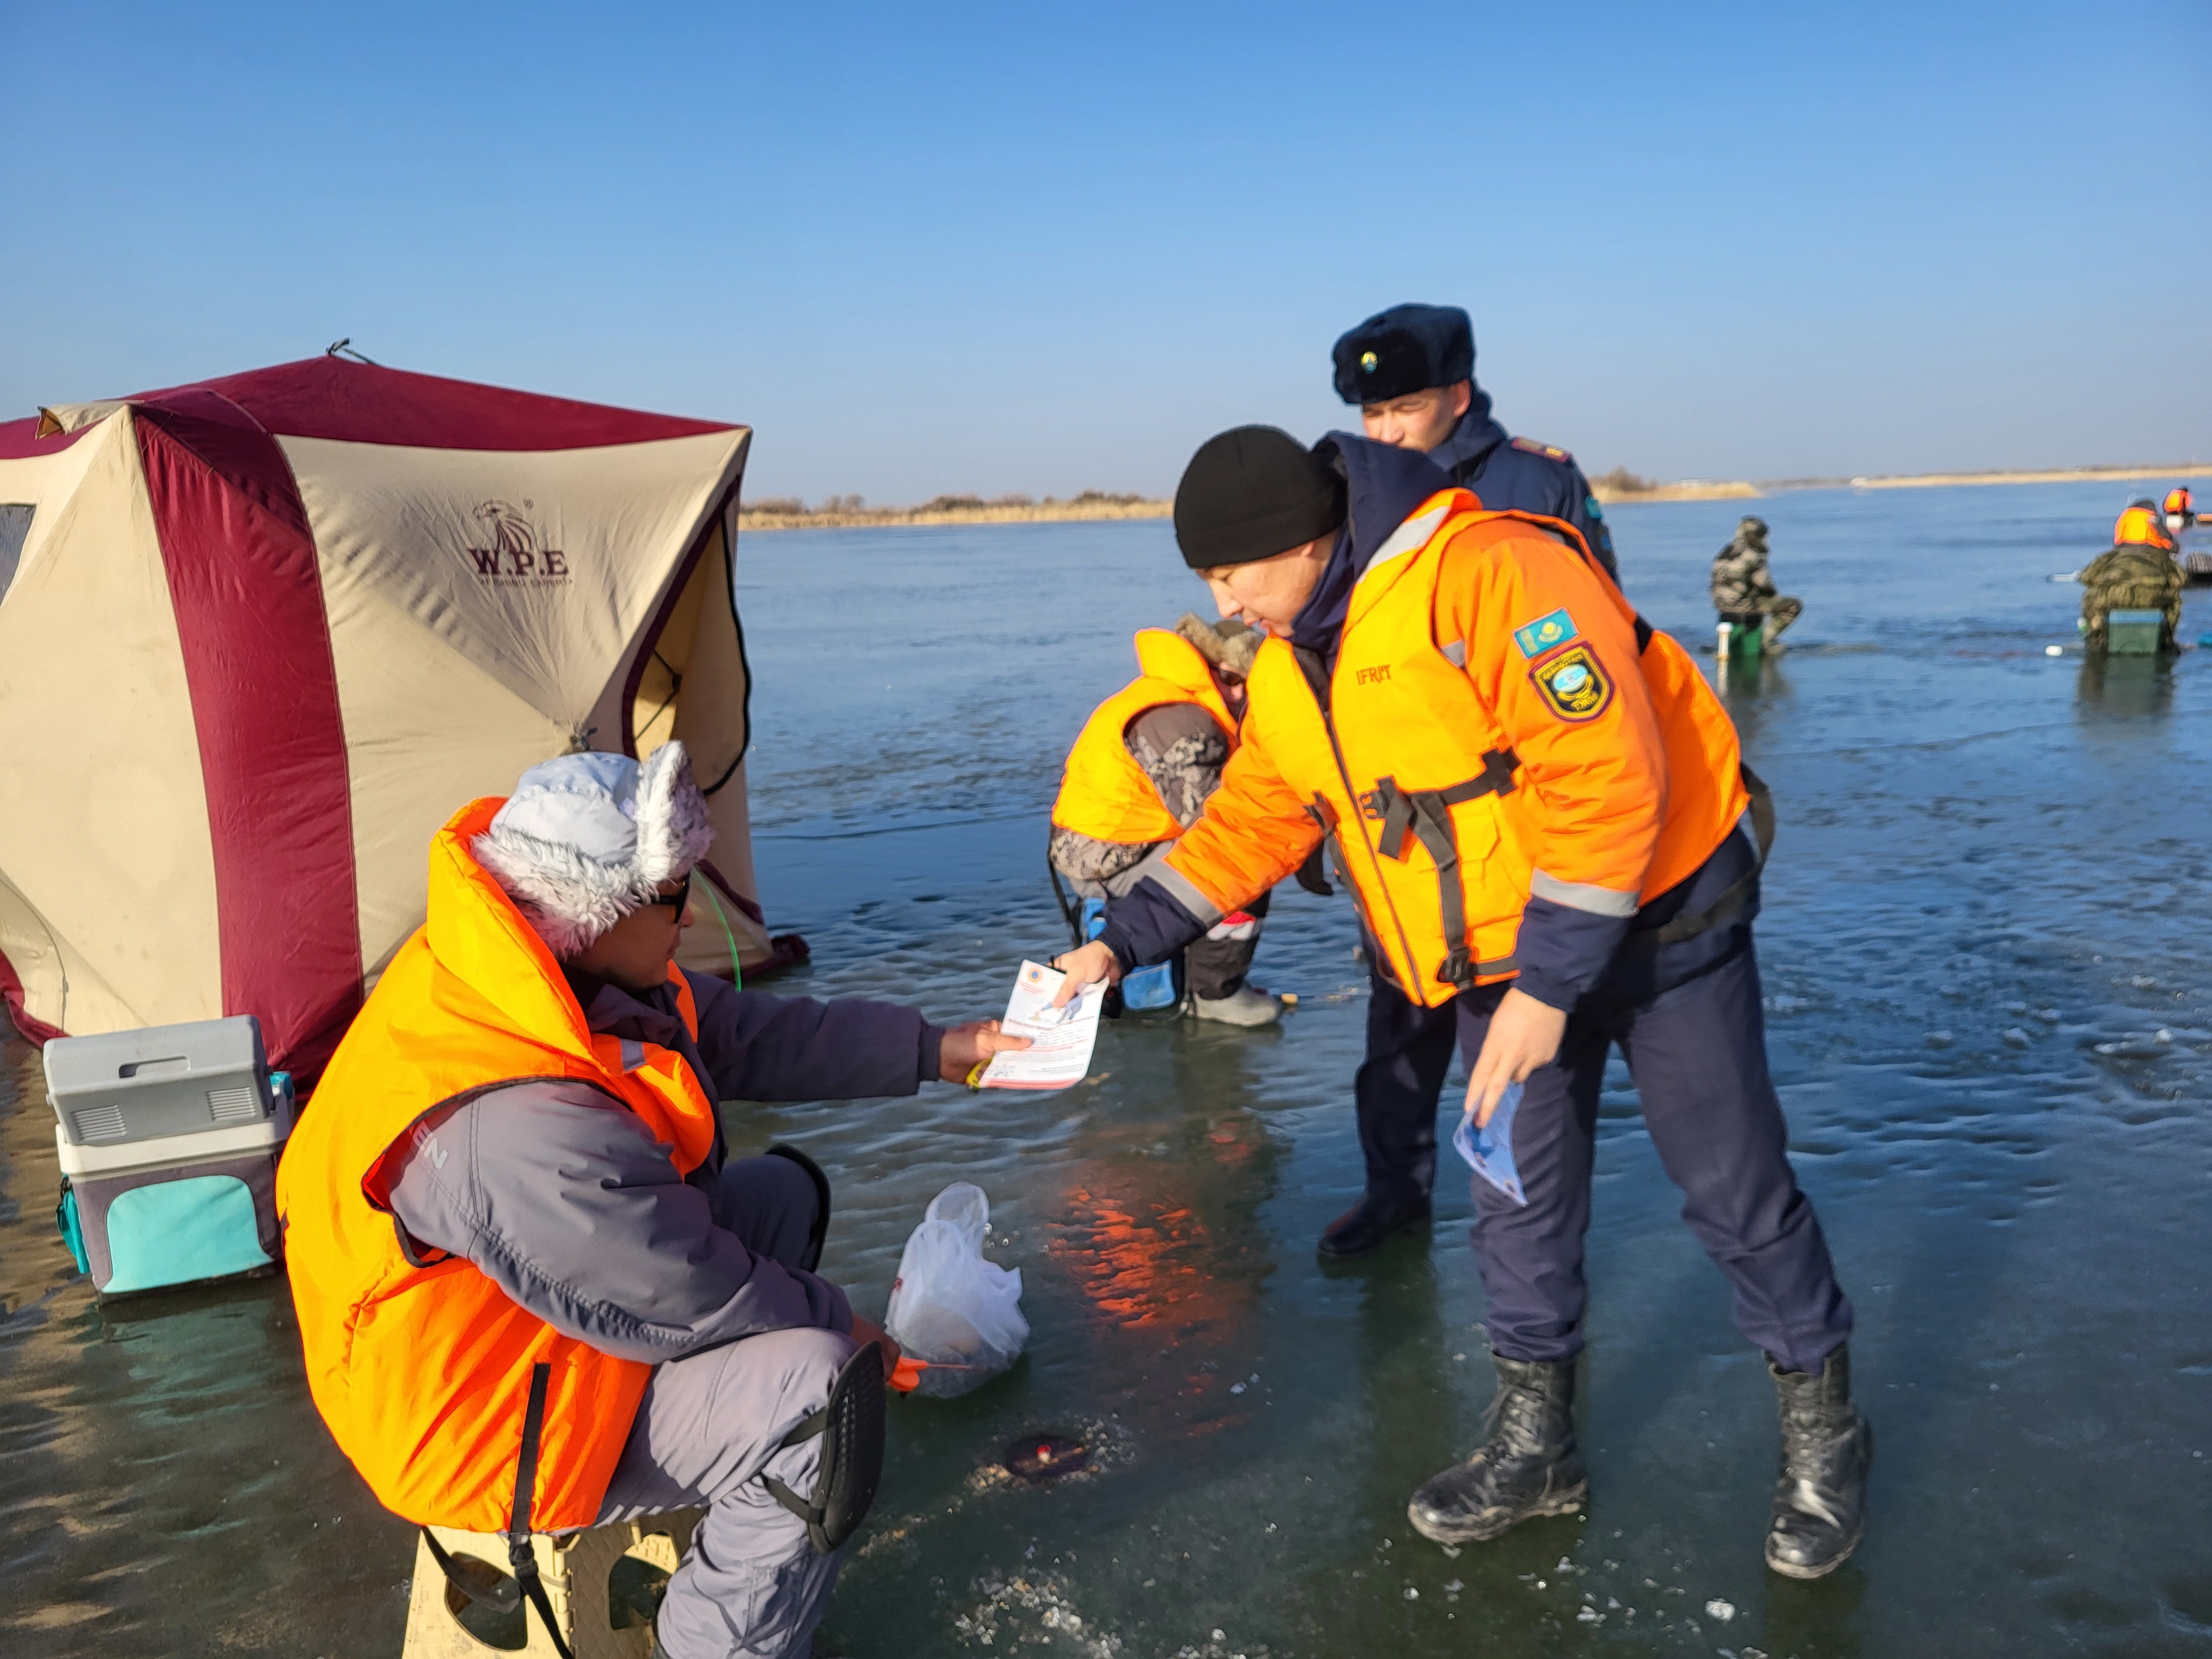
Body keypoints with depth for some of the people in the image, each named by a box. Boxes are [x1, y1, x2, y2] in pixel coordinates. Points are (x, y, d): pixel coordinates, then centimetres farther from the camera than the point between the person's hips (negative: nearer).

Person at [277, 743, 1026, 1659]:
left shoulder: (566, 971, -11)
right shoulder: (523, 1129, -39)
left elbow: (740, 1033, 2)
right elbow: (696, 1299, -27)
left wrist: (941, 1050, 3)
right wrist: (839, 1324, -8)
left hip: (541, 1298, 10)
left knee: (785, 1192, 15)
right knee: (821, 1388, -24)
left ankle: (727, 1480, 24)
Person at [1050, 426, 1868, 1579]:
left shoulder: (1488, 574, -28)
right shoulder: (1289, 669, 0)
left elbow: (1610, 780, -30)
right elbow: (1250, 822, 6)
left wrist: (1549, 989, -27)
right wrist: (1123, 940, -4)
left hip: (1656, 919, -7)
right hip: (1502, 951, 7)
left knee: (1735, 1191, 5)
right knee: (1520, 1202, 12)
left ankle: (1822, 1431, 28)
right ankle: (1536, 1445, 29)